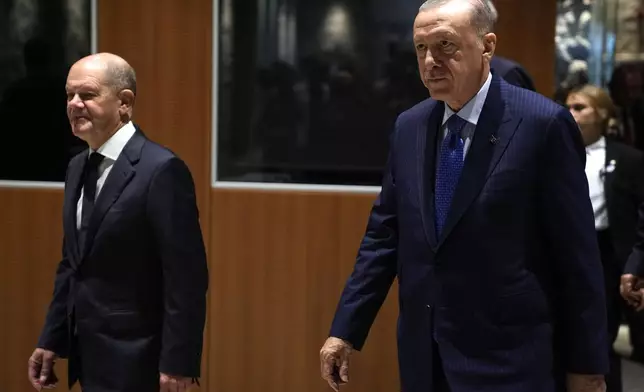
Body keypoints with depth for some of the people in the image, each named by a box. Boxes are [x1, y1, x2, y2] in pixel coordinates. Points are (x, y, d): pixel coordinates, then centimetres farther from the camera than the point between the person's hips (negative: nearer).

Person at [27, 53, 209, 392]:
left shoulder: (161, 170, -16)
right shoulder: (78, 167, 10)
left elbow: (186, 276, -18)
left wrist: (178, 362, -19)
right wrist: (51, 341, 13)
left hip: (133, 361, -7)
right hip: (89, 356, 8)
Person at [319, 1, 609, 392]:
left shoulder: (543, 124, -11)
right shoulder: (409, 127, 7)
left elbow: (577, 254, -9)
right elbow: (384, 235, 9)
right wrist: (345, 330, 5)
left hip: (507, 359, -5)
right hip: (424, 354, 5)